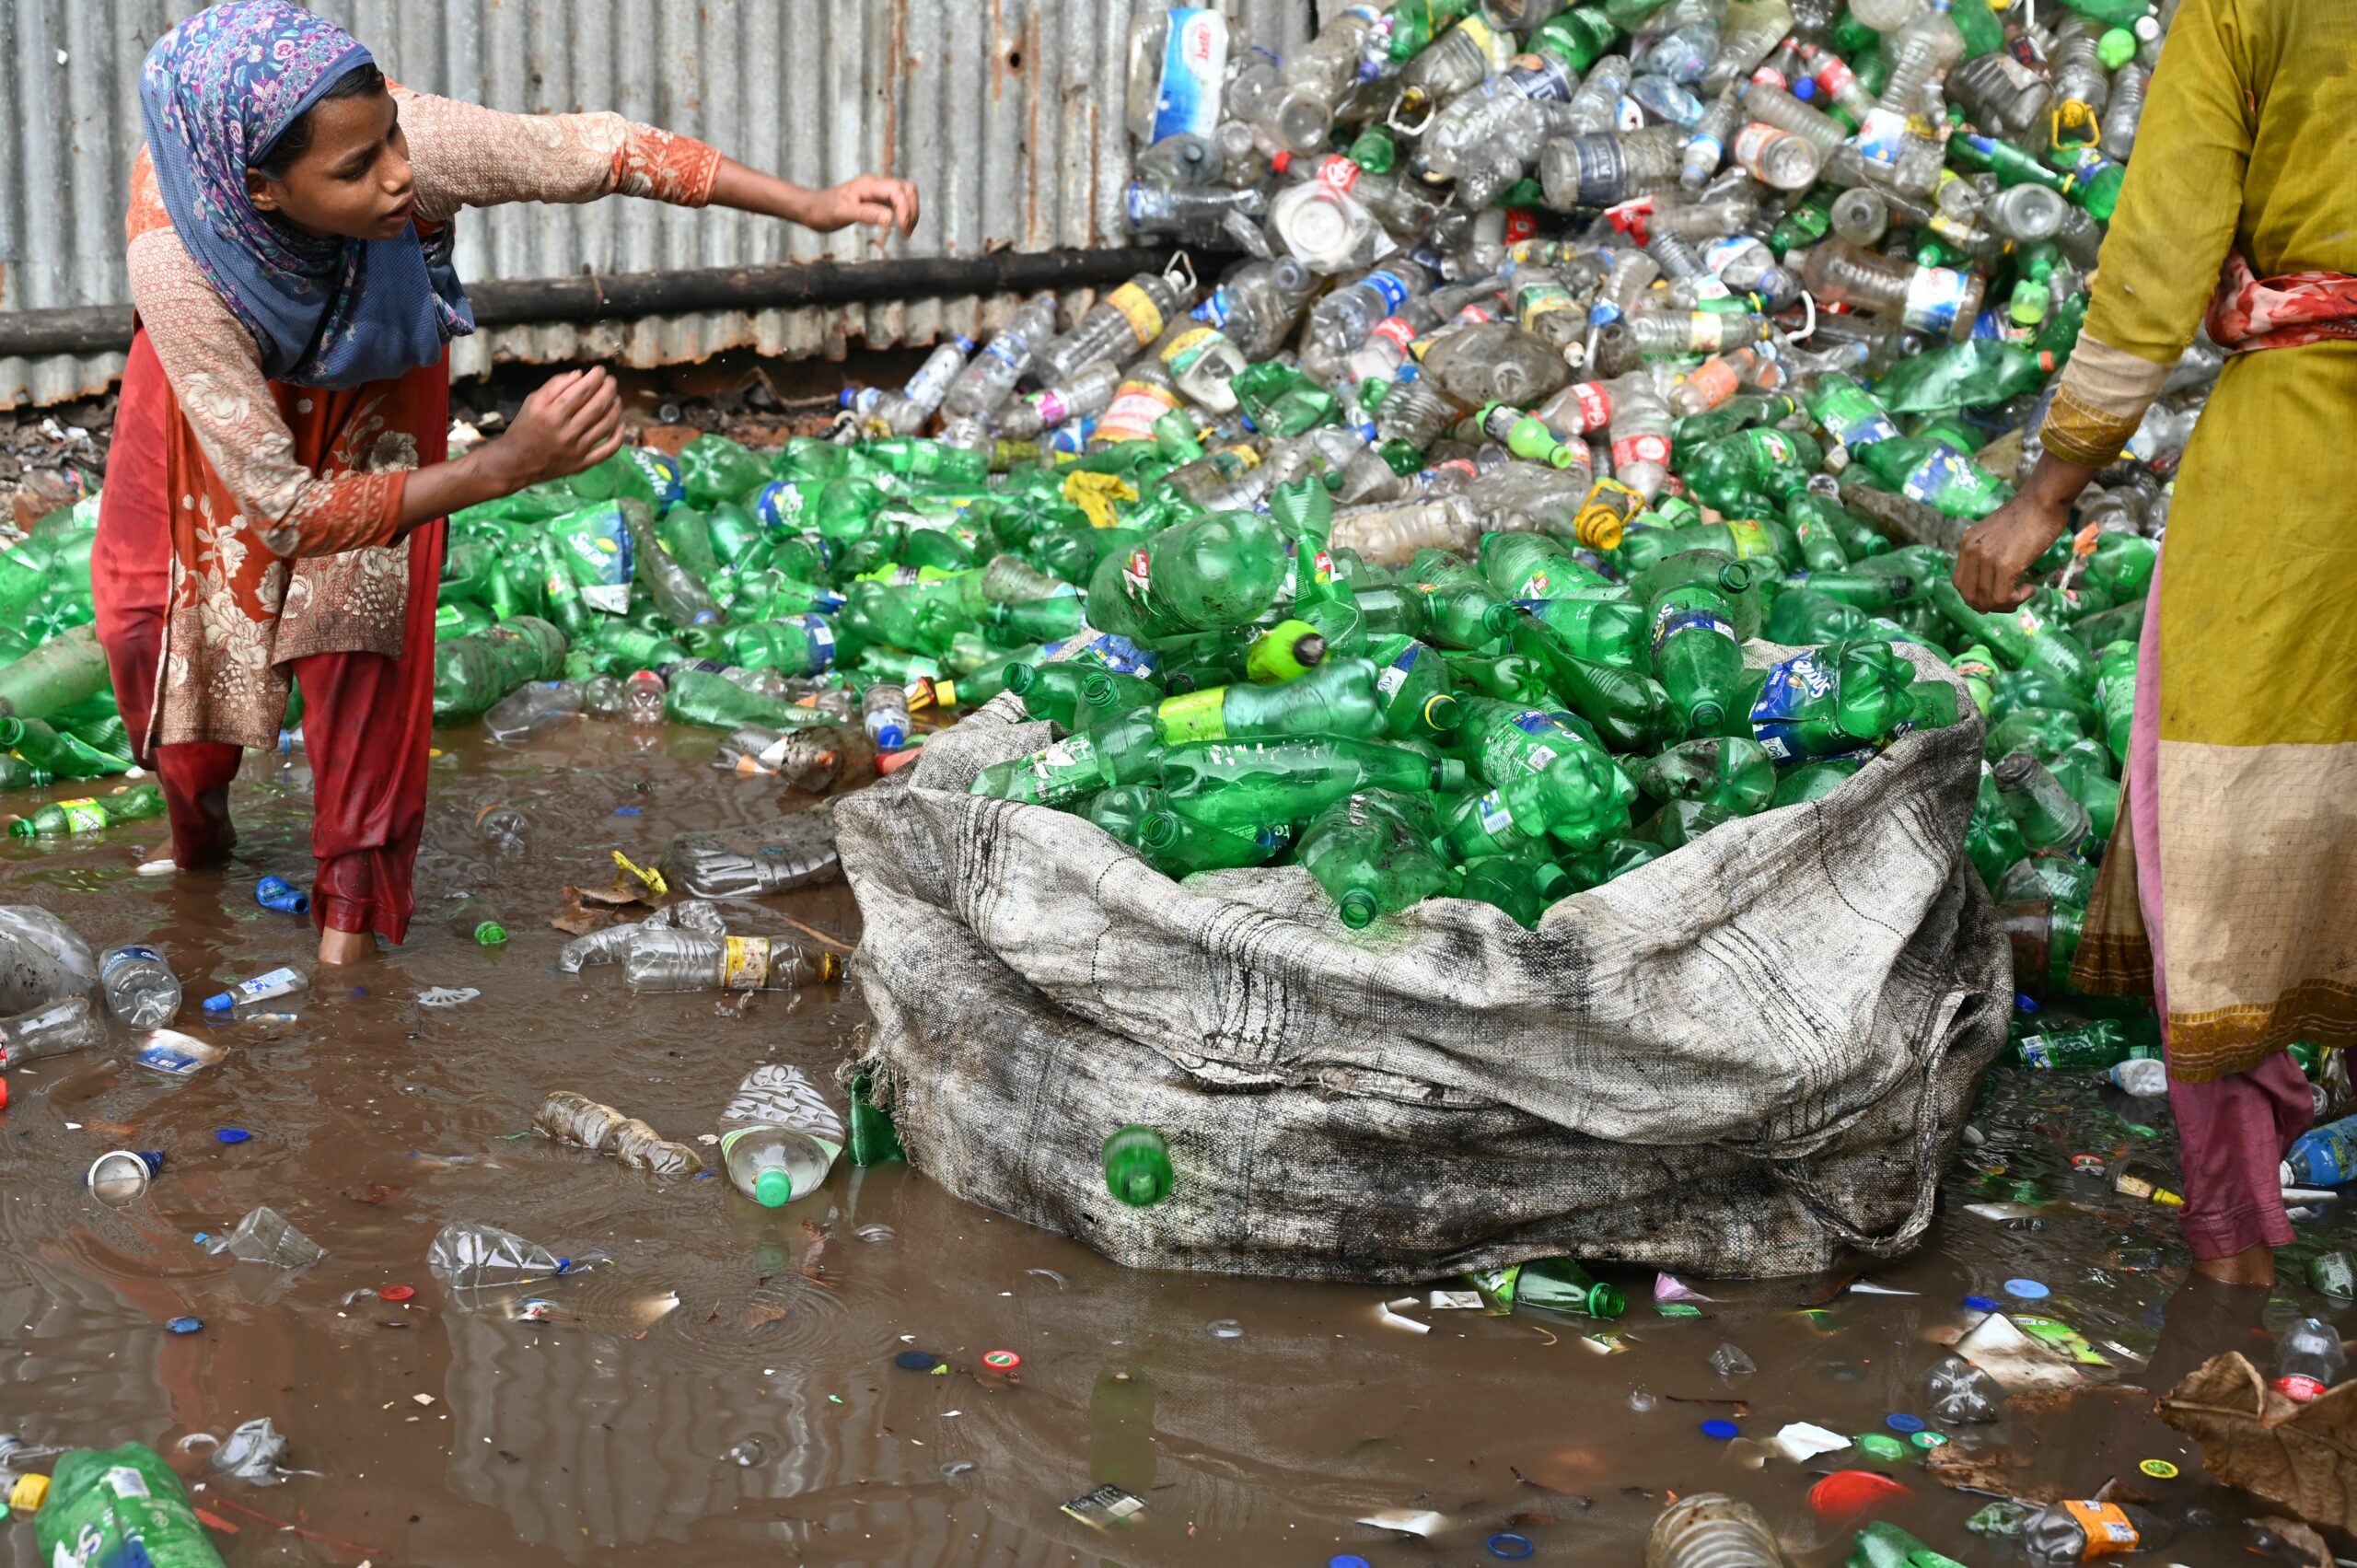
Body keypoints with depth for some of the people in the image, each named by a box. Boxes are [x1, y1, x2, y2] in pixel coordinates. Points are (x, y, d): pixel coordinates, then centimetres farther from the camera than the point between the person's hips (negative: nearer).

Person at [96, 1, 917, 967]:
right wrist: (502, 469, -48)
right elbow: (283, 509, -40)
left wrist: (812, 207, -28)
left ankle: (353, 897, 9)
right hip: (226, 380, -1)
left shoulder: (413, 141, -42)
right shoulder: (175, 262, -45)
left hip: (376, 383, 1)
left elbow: (600, 151, -25)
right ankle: (196, 796, 41)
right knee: (158, 622, 6)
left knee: (364, 616, -9)